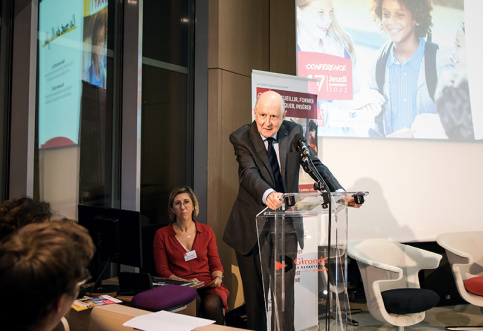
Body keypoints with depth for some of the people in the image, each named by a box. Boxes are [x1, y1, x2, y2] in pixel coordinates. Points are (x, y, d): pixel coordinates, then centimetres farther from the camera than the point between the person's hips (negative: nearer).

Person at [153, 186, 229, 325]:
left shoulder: (206, 231, 15)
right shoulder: (162, 234, 8)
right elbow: (162, 270, 5)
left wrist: (217, 278, -7)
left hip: (208, 286, 1)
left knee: (211, 305, -32)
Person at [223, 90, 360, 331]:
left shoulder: (294, 133, -1)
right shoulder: (241, 138, -11)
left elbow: (315, 166, -6)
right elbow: (249, 173, -27)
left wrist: (339, 192, -23)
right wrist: (267, 194, -48)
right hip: (251, 227, -1)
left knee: (285, 290, 5)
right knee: (254, 291, 11)